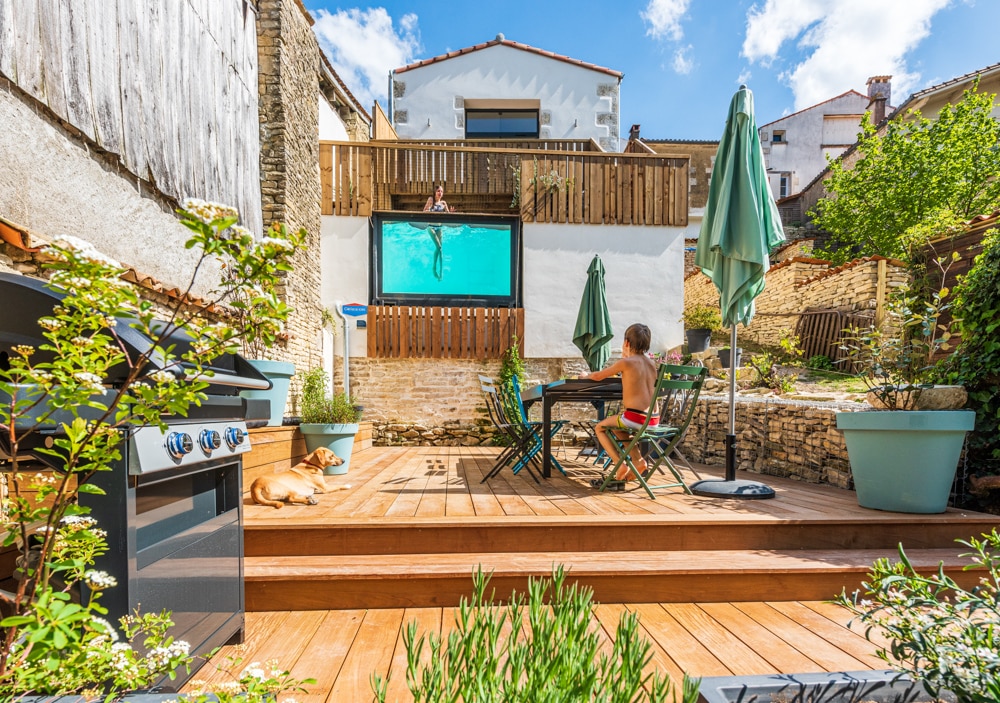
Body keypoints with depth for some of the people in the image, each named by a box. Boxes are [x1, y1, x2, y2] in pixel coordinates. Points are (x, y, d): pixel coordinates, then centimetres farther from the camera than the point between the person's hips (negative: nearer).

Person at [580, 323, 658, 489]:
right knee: (617, 427, 33)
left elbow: (598, 376, 6)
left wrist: (586, 375, 26)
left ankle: (621, 464, 4)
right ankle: (638, 460, 21)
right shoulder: (651, 363, 11)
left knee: (600, 428, 16)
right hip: (654, 420, 7)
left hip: (635, 418, -7)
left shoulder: (625, 362, -7)